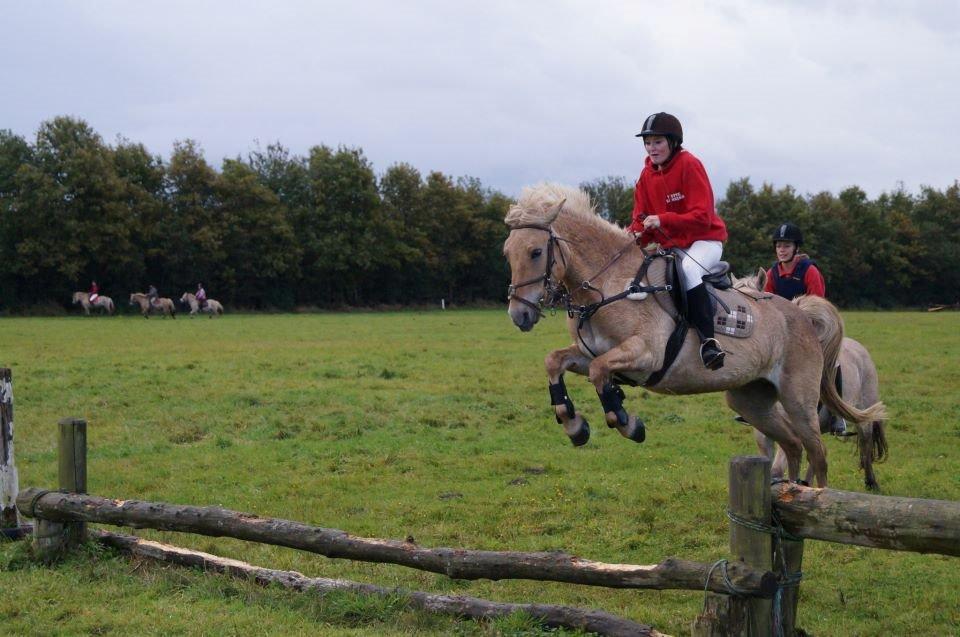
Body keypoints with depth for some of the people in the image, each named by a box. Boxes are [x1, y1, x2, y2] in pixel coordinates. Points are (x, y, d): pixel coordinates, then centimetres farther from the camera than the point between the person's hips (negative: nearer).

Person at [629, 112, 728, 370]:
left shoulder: (689, 165, -14)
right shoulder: (647, 175, 4)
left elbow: (702, 216, -21)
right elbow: (641, 218, 6)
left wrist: (662, 220, -32)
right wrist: (637, 235, -19)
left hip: (705, 241, -8)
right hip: (671, 245, 8)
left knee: (688, 269, -35)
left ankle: (708, 339, -40)